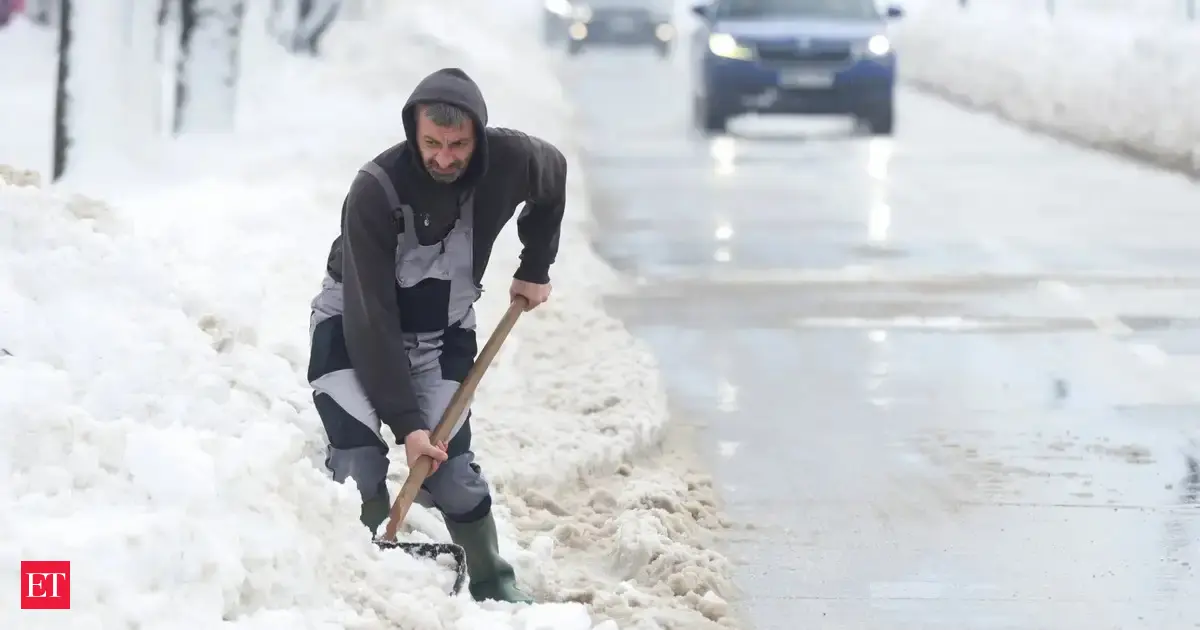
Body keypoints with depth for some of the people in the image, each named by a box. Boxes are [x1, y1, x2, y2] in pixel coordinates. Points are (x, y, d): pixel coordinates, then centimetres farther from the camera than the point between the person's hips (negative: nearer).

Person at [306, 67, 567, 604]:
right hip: (354, 326, -3)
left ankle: (493, 584, 12)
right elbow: (372, 319, -30)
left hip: (443, 328, 3)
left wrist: (536, 267, 13)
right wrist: (405, 421, -32)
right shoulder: (375, 191, -32)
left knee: (450, 467, -6)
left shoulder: (509, 160, -21)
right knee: (357, 462, -20)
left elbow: (553, 175, 8)